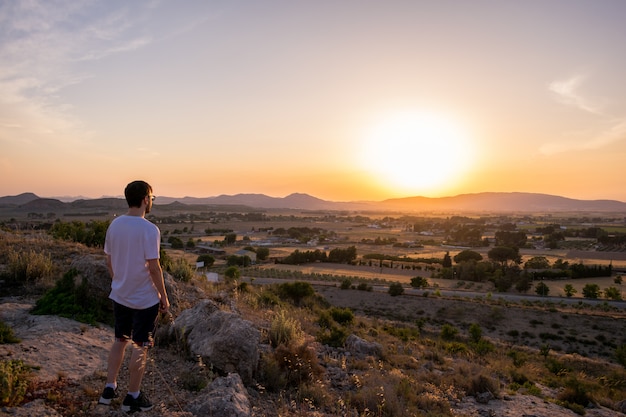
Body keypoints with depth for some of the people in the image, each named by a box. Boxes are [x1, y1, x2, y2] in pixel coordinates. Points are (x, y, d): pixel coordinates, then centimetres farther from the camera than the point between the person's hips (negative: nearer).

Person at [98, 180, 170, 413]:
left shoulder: (114, 225, 0)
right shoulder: (149, 230, -21)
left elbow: (109, 260, 8)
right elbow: (153, 267, -20)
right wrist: (164, 297, -10)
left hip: (119, 296, 7)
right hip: (145, 299, -6)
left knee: (120, 340, 21)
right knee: (140, 347, 7)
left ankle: (109, 389, 31)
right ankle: (133, 397, 20)